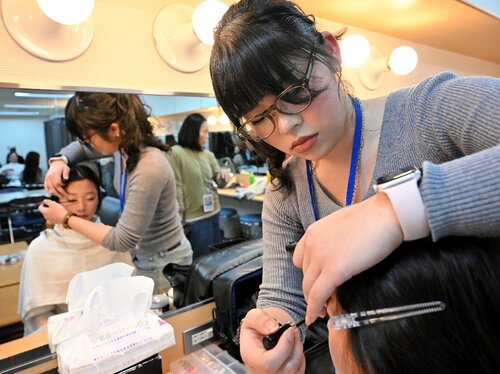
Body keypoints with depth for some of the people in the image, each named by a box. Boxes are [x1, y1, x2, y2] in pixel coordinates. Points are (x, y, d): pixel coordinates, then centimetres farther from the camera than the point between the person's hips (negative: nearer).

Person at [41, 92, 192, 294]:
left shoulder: (149, 169, -34)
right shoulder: (123, 145, -9)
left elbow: (121, 240, -26)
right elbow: (81, 148, 14)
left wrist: (66, 218, -16)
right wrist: (59, 160, -8)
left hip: (164, 265, -8)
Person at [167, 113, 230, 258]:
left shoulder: (208, 154, 6)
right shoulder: (175, 153, -10)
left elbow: (217, 179, 15)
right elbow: (176, 187, -12)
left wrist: (222, 174, -10)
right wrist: (179, 218, -13)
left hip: (213, 213, 6)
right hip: (195, 217, -6)